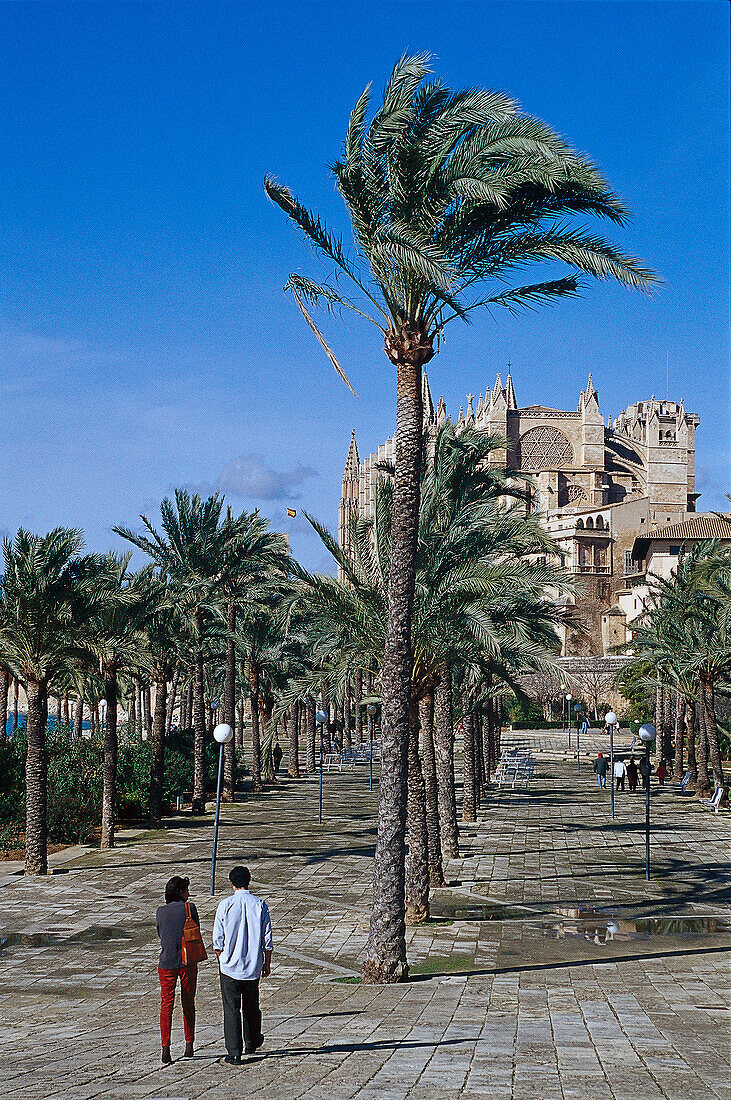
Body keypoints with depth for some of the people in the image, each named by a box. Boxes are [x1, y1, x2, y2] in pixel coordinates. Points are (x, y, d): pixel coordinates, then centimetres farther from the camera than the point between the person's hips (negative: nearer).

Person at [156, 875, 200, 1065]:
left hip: (166, 962, 1)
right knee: (188, 1004, 14)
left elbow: (161, 935, 12)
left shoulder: (160, 912, 2)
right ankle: (189, 1045, 22)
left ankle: (165, 1047, -8)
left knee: (166, 1005, 4)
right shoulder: (189, 908, -6)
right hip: (187, 962, -1)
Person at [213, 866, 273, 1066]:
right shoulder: (260, 905, -4)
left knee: (232, 1009, 2)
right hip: (253, 965, 2)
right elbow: (267, 939, 0)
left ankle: (234, 1053, 0)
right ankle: (252, 1043, 36)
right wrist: (267, 963, 11)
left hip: (230, 966, -2)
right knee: (251, 1006, 20)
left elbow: (218, 939, -3)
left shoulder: (226, 905, -8)